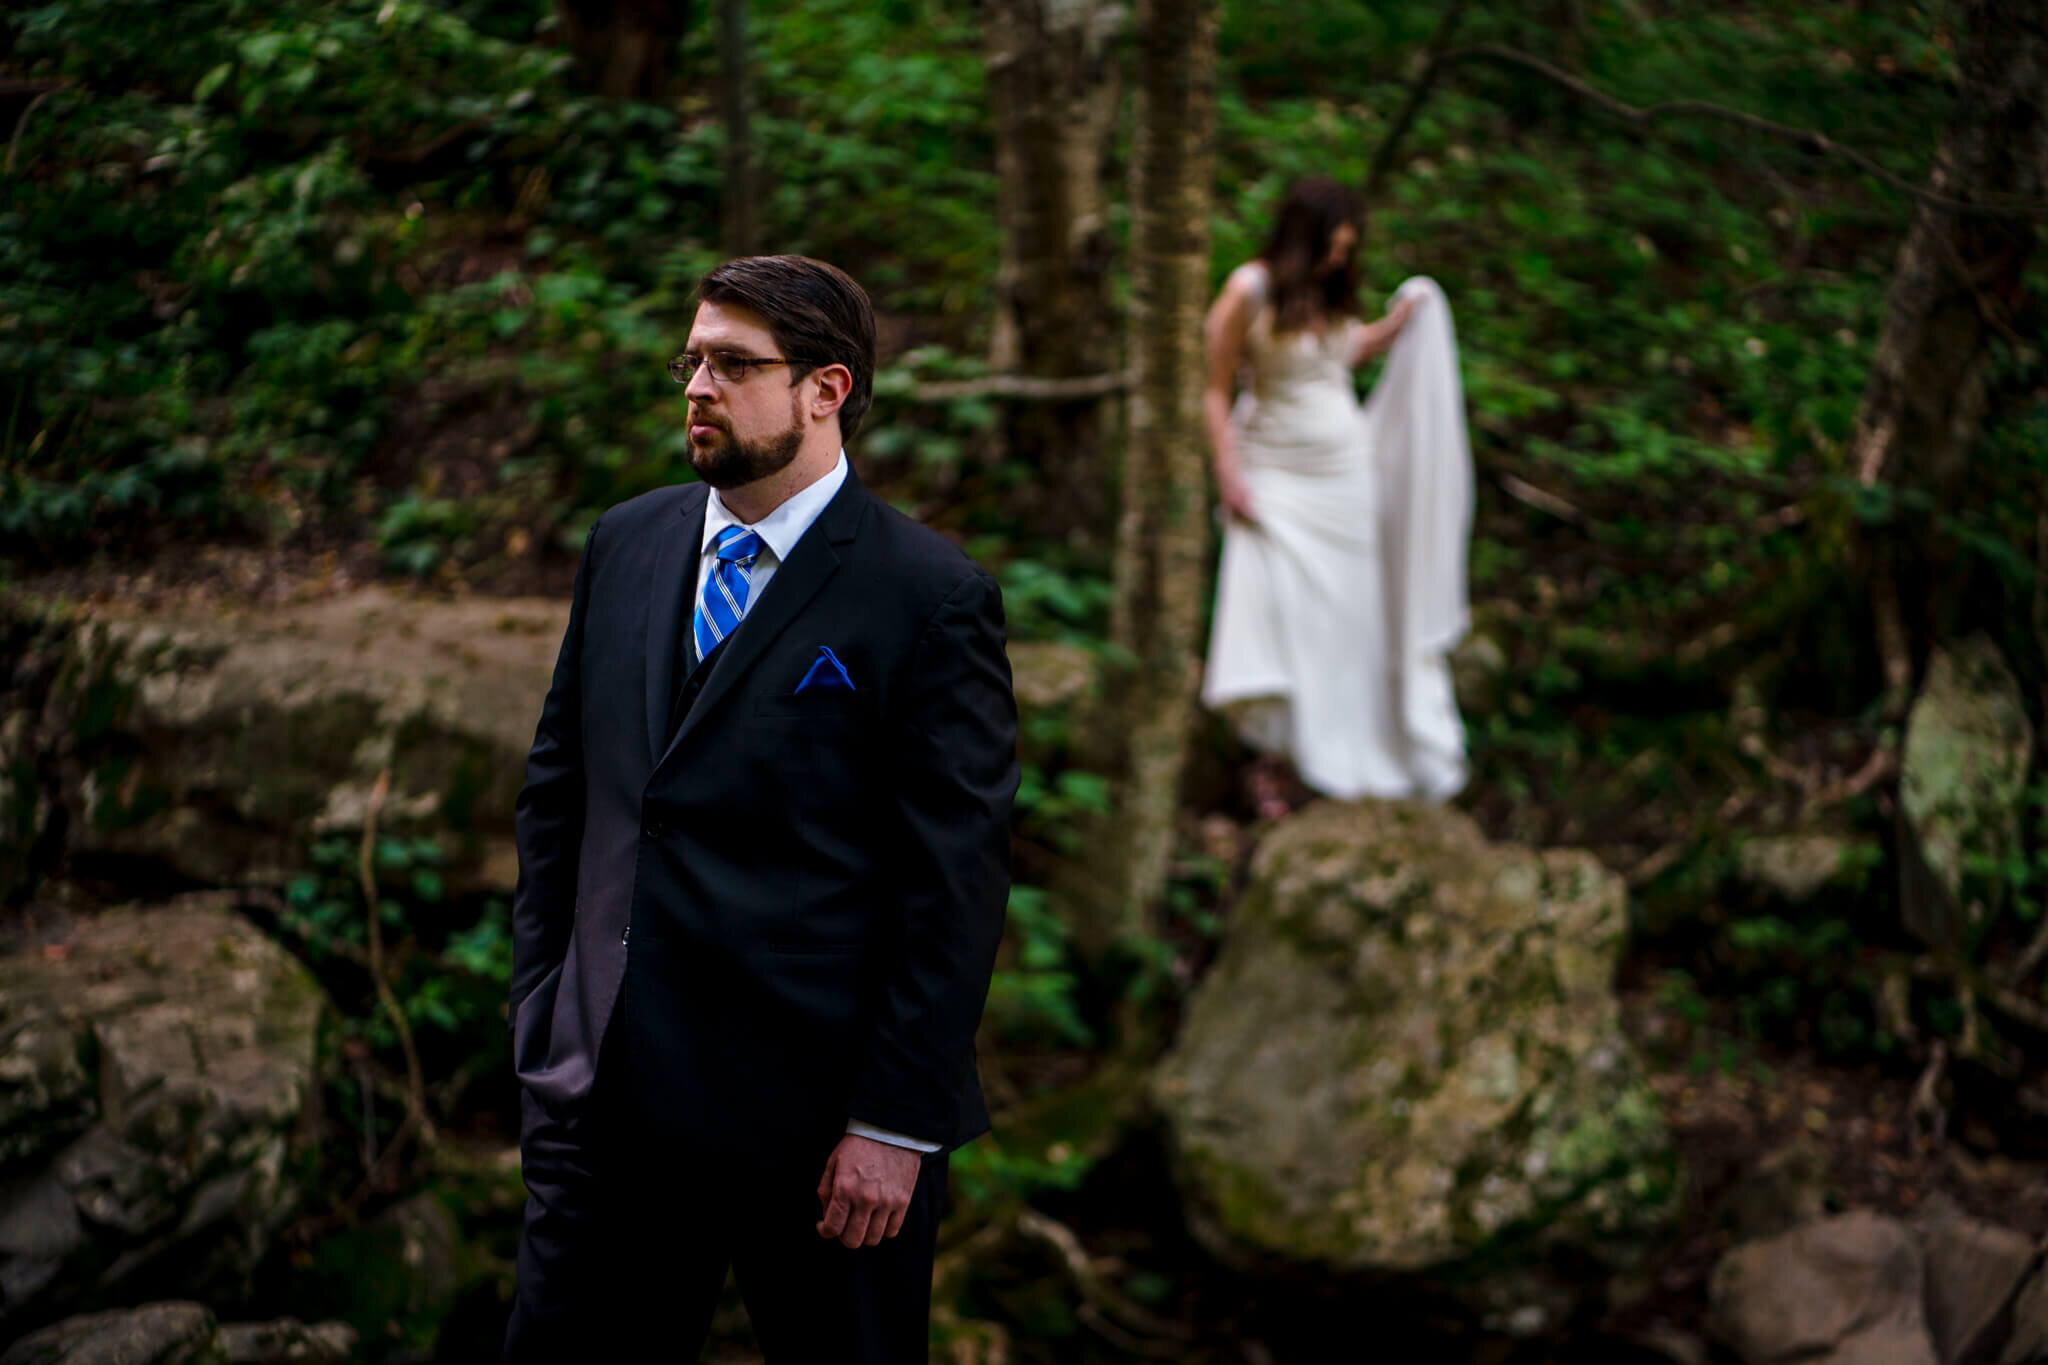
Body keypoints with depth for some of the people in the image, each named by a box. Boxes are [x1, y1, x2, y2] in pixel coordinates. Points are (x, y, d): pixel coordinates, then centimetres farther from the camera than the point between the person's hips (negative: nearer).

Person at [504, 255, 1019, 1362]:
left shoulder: (932, 597, -10)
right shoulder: (626, 544, 9)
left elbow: (958, 880, -12)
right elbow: (558, 781, 16)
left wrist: (897, 1123, -14)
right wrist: (541, 1002, 12)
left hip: (818, 1127, -5)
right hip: (607, 1099, 5)